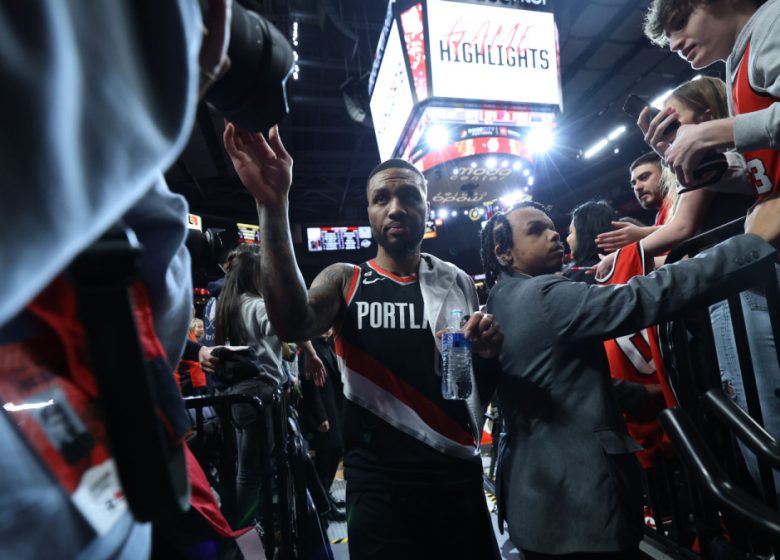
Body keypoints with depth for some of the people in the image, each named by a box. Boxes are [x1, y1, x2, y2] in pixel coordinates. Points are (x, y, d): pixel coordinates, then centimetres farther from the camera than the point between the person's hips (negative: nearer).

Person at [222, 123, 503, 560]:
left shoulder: (457, 283, 4)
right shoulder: (345, 281, -4)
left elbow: (484, 388, 11)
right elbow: (293, 324, -27)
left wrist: (487, 354, -12)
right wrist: (273, 208, -37)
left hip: (460, 479, 4)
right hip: (380, 487, -3)